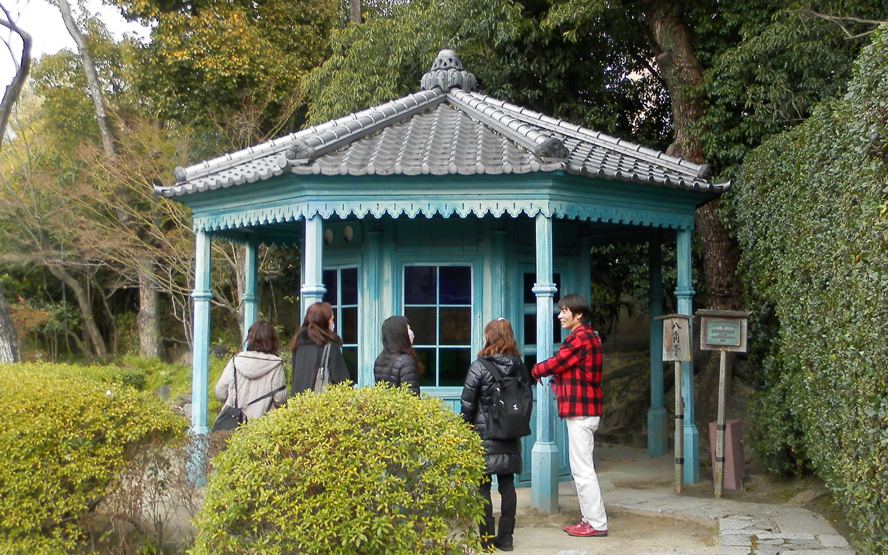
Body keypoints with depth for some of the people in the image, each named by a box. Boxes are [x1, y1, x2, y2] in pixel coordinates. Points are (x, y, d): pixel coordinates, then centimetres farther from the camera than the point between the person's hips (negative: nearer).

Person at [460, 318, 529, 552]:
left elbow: (467, 403, -11)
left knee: (483, 486, 2)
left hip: (483, 436, -5)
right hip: (511, 437, 5)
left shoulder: (479, 367, -12)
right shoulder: (519, 366, 3)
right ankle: (505, 537, 14)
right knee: (507, 485, 10)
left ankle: (487, 538, 4)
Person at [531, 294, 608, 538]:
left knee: (582, 470, -7)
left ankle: (597, 523, -3)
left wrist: (532, 372, 4)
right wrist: (560, 382, 6)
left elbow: (556, 363, -13)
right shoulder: (588, 336, 18)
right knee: (582, 469, 14)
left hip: (580, 410, -11)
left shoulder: (580, 338, -15)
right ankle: (591, 518, 19)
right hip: (584, 409, 11)